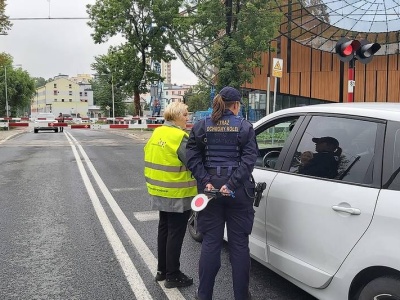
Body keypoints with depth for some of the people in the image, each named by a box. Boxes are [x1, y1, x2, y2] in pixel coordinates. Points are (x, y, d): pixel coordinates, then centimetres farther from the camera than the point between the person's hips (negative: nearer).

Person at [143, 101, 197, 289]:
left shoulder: (157, 133, 9)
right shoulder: (179, 137, -18)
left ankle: (162, 270, 30)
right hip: (177, 194, -9)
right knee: (175, 233, 2)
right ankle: (172, 276, 12)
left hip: (161, 191, 9)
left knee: (164, 229, 18)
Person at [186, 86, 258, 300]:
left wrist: (206, 182, -8)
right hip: (238, 191, -2)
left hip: (210, 187, 2)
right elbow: (249, 159, -11)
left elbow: (193, 158, -4)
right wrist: (232, 184, -15)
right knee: (239, 243, 8)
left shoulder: (201, 126, 5)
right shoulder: (245, 127, -1)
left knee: (210, 242, 9)